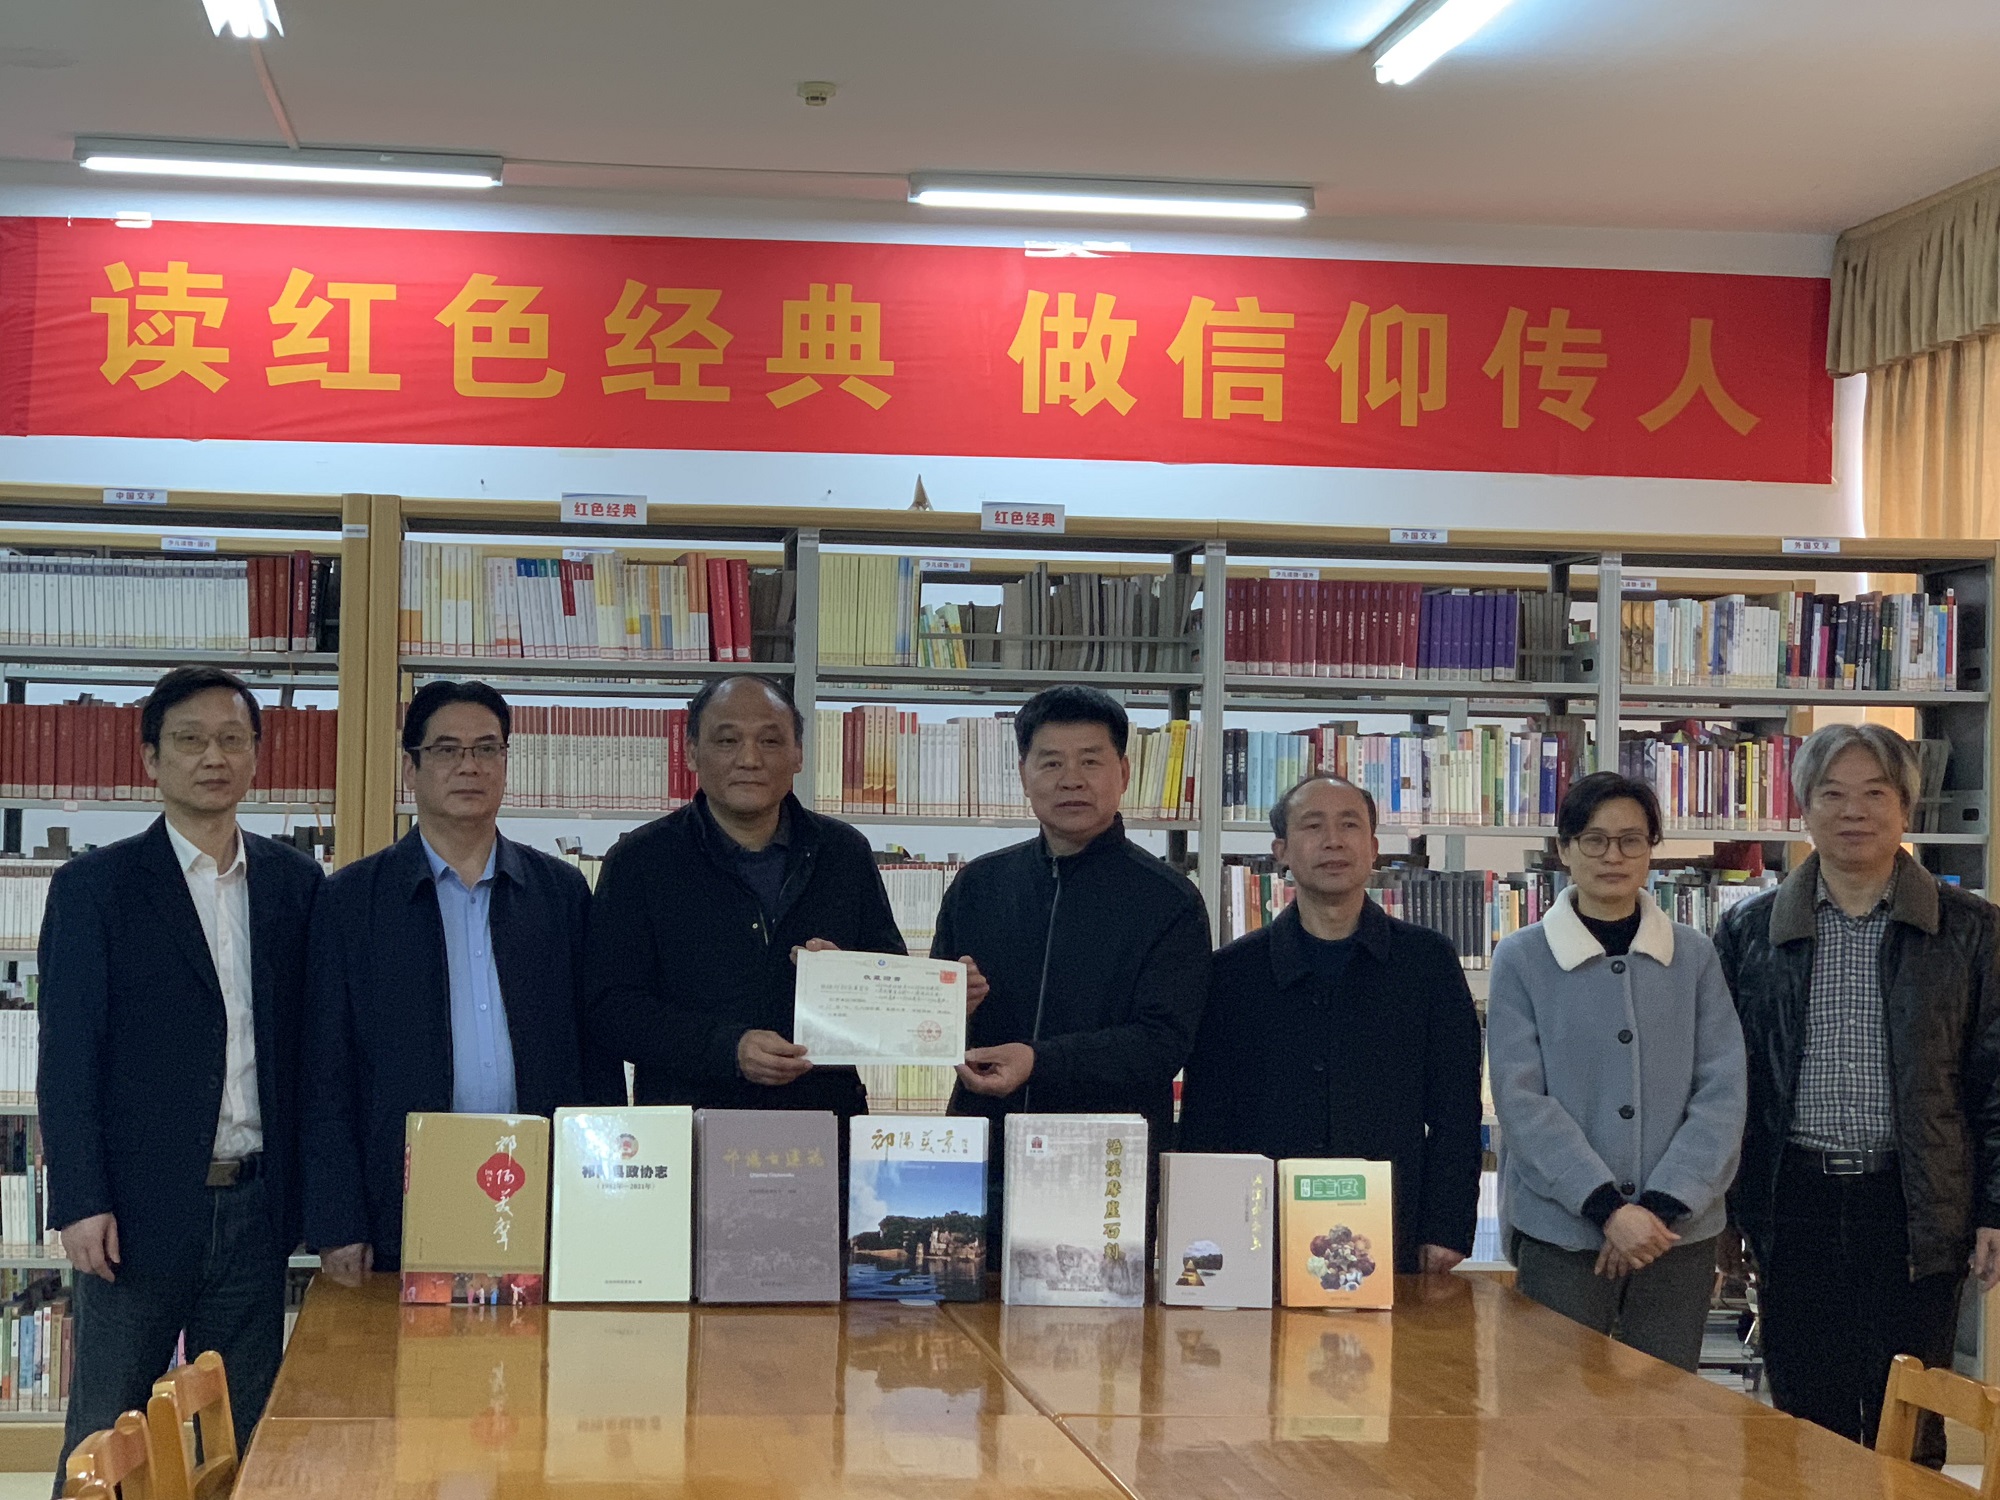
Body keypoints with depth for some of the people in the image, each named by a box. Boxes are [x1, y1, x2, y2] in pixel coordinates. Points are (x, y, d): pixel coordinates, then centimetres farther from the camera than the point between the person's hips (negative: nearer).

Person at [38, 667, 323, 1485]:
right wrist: (79, 1203, -11)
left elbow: (305, 1038, 10)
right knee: (106, 1440, 4)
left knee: (243, 1438, 8)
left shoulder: (294, 882, 8)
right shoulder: (94, 886, -2)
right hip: (139, 1208, -3)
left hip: (256, 1204, 3)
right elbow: (67, 1055, -5)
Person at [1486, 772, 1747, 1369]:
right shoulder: (1521, 960, 0)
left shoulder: (1694, 956, 6)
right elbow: (1521, 1100, -7)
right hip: (1558, 1231, -2)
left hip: (1680, 1231, 2)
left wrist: (1662, 1205, -11)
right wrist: (1607, 1207, -16)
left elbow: (1722, 1092, 0)